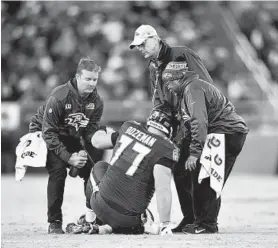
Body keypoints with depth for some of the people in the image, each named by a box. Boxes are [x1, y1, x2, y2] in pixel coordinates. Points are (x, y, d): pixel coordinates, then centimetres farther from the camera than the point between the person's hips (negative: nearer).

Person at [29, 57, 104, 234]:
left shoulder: (97, 102, -12)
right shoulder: (59, 97, -30)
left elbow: (91, 131, -6)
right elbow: (49, 133, -28)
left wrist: (84, 152, -25)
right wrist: (68, 157, -32)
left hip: (71, 137, 6)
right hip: (43, 134, -6)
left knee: (91, 170, -7)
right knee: (58, 170, -26)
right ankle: (54, 223, -20)